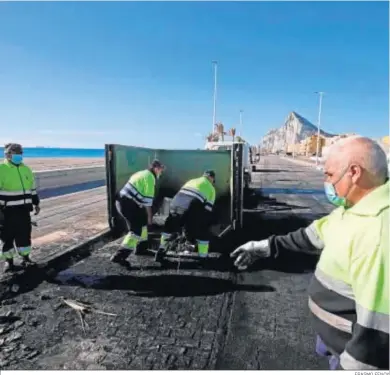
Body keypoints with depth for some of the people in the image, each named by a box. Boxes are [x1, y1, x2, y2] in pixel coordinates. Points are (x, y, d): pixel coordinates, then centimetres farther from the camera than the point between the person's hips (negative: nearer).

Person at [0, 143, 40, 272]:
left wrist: (36, 204, 17)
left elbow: (32, 188, 16)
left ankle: (25, 258, 23)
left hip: (24, 209, 4)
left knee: (25, 234, 10)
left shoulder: (26, 169, 9)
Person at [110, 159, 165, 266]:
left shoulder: (143, 174, 22)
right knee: (136, 230, -8)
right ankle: (119, 256, -12)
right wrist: (150, 216, -4)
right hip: (128, 203, -10)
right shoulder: (150, 177, -7)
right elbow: (148, 199, -12)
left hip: (123, 201, 10)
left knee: (142, 221, 22)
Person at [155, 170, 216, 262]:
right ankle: (203, 258, 19)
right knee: (202, 233, 15)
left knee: (169, 228, 27)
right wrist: (204, 223, 25)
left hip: (176, 205, 5)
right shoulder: (211, 188, 20)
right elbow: (207, 210, 13)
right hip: (191, 210, -4)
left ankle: (161, 252, 37)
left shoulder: (191, 181, 33)